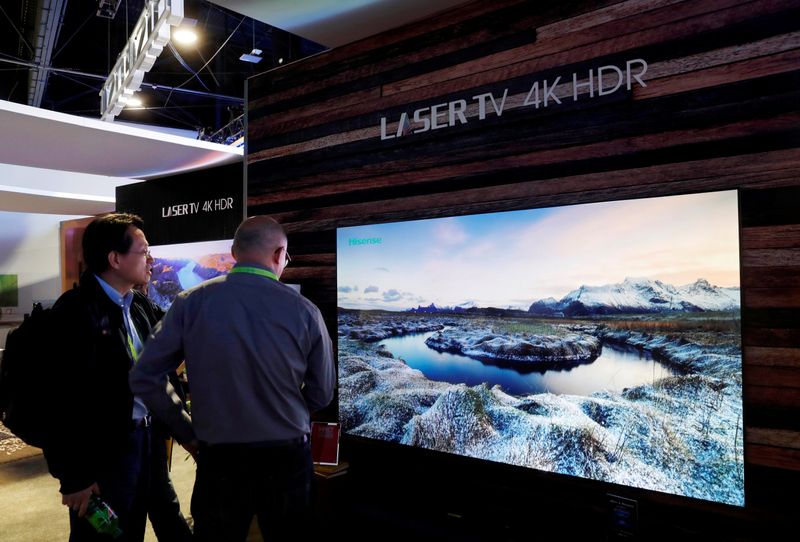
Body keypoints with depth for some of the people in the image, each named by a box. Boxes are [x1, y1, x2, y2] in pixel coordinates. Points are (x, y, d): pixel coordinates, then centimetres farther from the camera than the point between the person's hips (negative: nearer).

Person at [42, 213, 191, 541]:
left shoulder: (140, 305, 7)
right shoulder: (76, 311, -18)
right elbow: (69, 400, -19)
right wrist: (75, 477, -16)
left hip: (144, 439, 8)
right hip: (104, 453, -7)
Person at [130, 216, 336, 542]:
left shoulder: (190, 302, -7)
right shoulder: (303, 309, -10)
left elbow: (144, 379, -3)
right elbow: (322, 395, -1)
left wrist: (188, 433, 7)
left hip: (219, 460, 1)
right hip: (288, 460, 0)